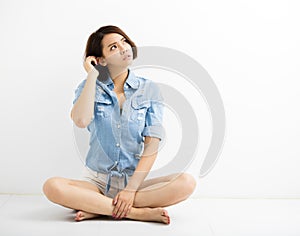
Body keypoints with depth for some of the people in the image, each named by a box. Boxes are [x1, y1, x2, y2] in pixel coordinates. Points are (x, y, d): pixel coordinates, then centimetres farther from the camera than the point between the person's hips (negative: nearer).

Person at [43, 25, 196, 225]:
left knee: (187, 182, -26)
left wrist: (131, 189, -16)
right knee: (53, 186, -29)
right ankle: (139, 212, -24)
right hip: (97, 181, 0)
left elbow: (152, 145, -6)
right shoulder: (89, 87, 3)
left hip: (134, 181, 0)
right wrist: (92, 75, -12)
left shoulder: (149, 90, 1)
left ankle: (97, 208, -22)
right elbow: (81, 121, -20)